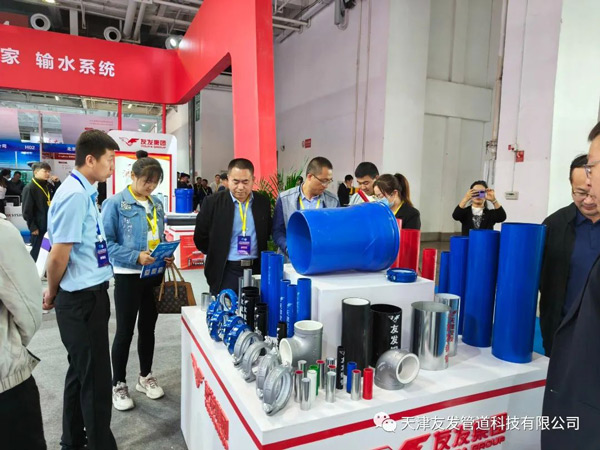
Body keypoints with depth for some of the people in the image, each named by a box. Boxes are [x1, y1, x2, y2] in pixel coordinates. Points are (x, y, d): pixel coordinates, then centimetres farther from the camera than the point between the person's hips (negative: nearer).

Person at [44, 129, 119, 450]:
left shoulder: (83, 192, 9)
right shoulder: (75, 195, -21)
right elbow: (58, 256, -19)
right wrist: (52, 294, -2)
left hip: (89, 295, 9)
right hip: (82, 299, -9)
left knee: (81, 372, 21)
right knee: (95, 379, 4)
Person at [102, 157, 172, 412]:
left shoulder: (157, 204, 7)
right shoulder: (115, 203, -11)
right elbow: (107, 242, -14)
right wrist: (136, 257, -25)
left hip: (155, 275, 5)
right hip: (129, 276, -5)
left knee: (148, 327, 16)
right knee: (125, 331, 6)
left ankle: (145, 377, 33)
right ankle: (118, 384, 24)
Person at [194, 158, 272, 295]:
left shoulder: (263, 203, 5)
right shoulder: (212, 202, -3)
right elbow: (200, 237, 4)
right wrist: (217, 257, 5)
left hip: (256, 270, 3)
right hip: (224, 272, -2)